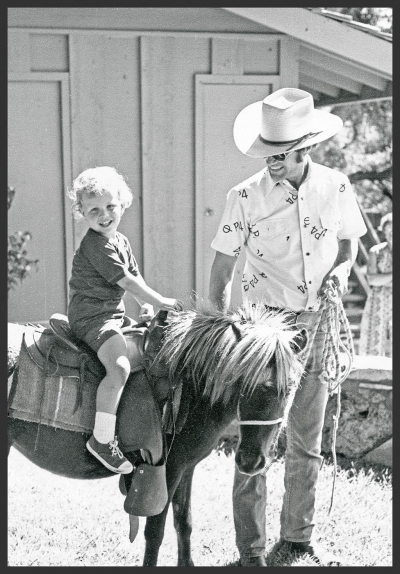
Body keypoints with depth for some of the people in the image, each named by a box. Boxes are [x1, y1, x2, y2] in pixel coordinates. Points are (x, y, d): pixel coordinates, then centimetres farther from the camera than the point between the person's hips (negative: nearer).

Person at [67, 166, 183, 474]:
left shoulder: (121, 241, 14)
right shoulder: (95, 245, -16)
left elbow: (135, 275, 21)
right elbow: (127, 281, -17)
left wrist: (147, 305, 4)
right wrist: (160, 301, -9)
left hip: (115, 314, 10)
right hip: (90, 316, -10)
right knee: (119, 367, -29)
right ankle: (102, 439, -27)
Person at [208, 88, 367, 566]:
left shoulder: (336, 187, -3)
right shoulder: (245, 198, -11)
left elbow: (350, 240, 14)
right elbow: (221, 270, -7)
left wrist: (341, 269, -7)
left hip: (316, 325, 3)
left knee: (307, 441, 14)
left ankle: (299, 534, 30)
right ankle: (251, 549, 8)